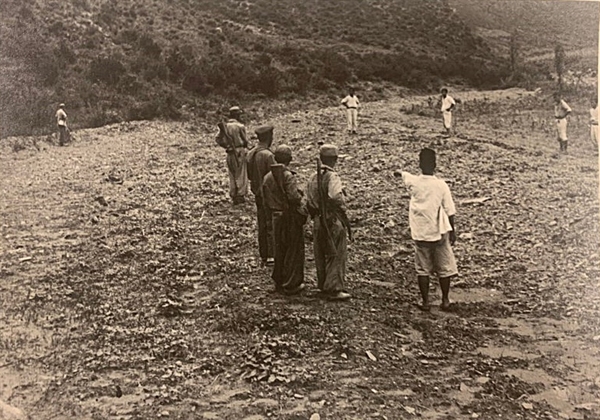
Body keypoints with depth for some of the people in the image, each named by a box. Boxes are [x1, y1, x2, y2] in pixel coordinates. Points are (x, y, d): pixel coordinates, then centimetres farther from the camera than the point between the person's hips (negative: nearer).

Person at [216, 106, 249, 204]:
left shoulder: (224, 126, 4)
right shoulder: (240, 126, -11)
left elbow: (218, 139, 1)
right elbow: (245, 140, -4)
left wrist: (226, 146, 11)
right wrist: (245, 145, 17)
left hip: (230, 153, 5)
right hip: (239, 152, -5)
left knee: (232, 175, 13)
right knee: (241, 174, 4)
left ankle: (233, 196, 15)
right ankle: (240, 196, 2)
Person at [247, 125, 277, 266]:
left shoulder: (250, 154, 5)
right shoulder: (268, 155, -20)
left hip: (258, 195, 8)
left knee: (262, 226, 13)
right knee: (272, 226, 0)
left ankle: (263, 256, 20)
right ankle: (271, 256, 2)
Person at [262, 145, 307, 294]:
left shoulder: (268, 177, 3)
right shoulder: (288, 176, -19)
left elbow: (266, 201, 6)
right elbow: (294, 197, -29)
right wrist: (299, 198, -8)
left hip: (277, 217, 7)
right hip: (291, 217, -7)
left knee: (279, 249, 19)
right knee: (294, 250, 5)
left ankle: (279, 282, 28)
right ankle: (291, 285, 10)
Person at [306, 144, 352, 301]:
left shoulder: (313, 178, 8)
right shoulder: (332, 176, -14)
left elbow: (309, 201, 10)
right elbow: (336, 197, -26)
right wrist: (342, 208, -8)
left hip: (318, 221, 7)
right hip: (333, 220, -7)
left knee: (321, 254, 15)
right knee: (337, 255, -2)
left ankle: (323, 285, 25)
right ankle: (334, 288, -4)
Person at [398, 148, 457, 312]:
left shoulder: (412, 182, -8)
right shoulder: (441, 185, -10)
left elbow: (403, 174, 17)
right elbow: (449, 211, -4)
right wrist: (452, 231, 7)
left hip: (420, 234, 1)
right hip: (439, 233, -1)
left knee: (423, 269, 11)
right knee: (444, 268, 14)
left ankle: (425, 302, 13)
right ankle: (445, 301, 21)